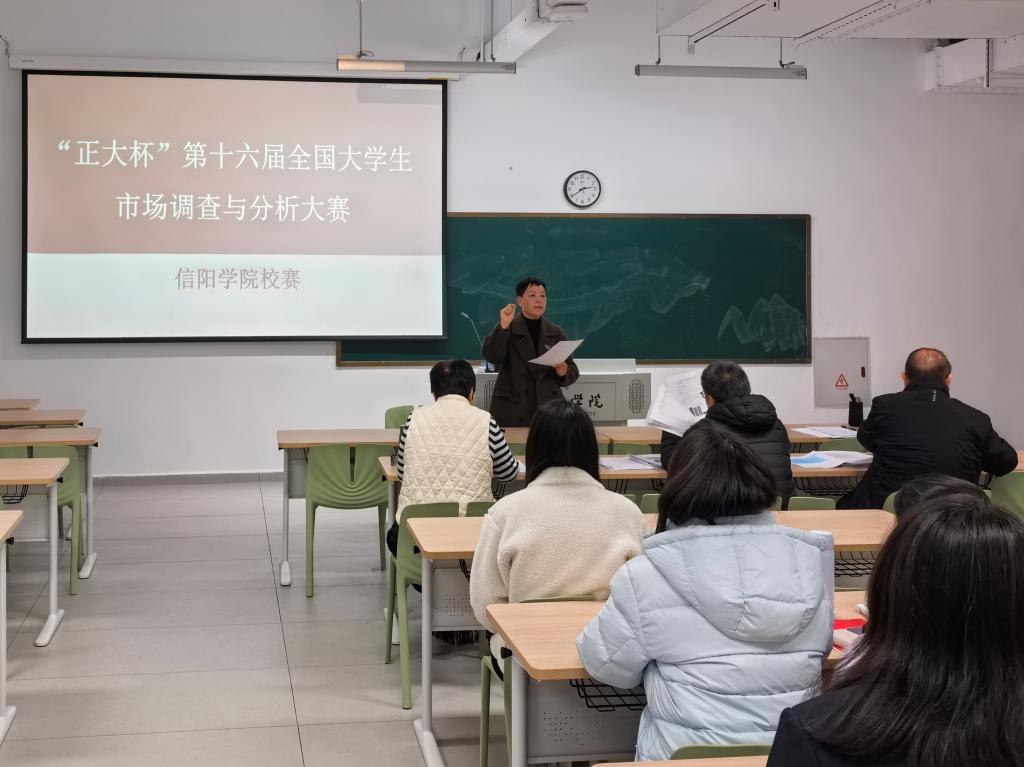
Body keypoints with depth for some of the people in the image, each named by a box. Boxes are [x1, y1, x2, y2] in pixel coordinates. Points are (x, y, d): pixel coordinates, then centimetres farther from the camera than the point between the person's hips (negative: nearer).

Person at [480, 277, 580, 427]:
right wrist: (503, 326, -24)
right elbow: (490, 356, -14)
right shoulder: (506, 329, 2)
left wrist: (563, 371, -12)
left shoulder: (556, 333, 10)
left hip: (548, 408, 2)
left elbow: (573, 372, 11)